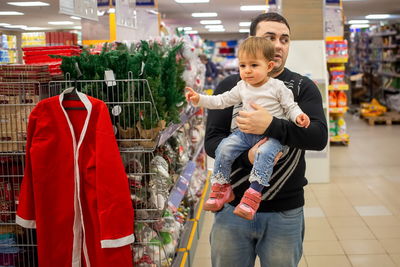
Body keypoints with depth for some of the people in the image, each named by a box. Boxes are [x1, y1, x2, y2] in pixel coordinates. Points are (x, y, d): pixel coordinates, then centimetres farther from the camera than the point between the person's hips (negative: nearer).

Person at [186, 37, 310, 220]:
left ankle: (253, 195, -34)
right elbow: (221, 101, 16)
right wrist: (199, 99, 6)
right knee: (224, 148, -19)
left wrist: (297, 116, -17)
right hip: (246, 132, 4)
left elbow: (290, 107, 4)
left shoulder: (278, 87, -1)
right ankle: (220, 189, -5)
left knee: (264, 152, -35)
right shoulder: (242, 87, 11)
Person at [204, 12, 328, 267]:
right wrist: (246, 157, -23)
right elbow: (212, 140, -4)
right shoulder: (228, 86, 3)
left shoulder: (303, 87, 0)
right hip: (232, 207, 1)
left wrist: (271, 126, -28)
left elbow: (319, 136, -14)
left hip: (285, 212, 0)